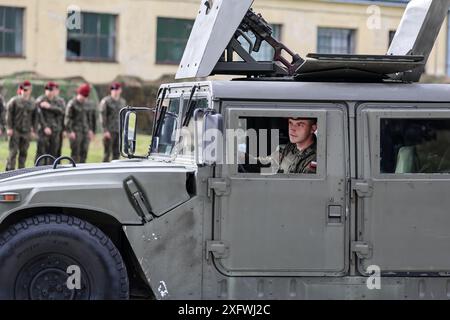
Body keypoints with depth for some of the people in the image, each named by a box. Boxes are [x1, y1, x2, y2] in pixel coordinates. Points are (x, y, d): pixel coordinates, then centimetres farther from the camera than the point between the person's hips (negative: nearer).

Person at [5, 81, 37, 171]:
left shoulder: (32, 102, 10)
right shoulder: (14, 101, -2)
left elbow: (34, 117, 13)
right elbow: (9, 114, -3)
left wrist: (34, 130, 9)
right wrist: (9, 128, -9)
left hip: (26, 132, 4)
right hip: (15, 130, -4)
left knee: (24, 152, 5)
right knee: (13, 151, -6)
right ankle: (10, 170, -4)